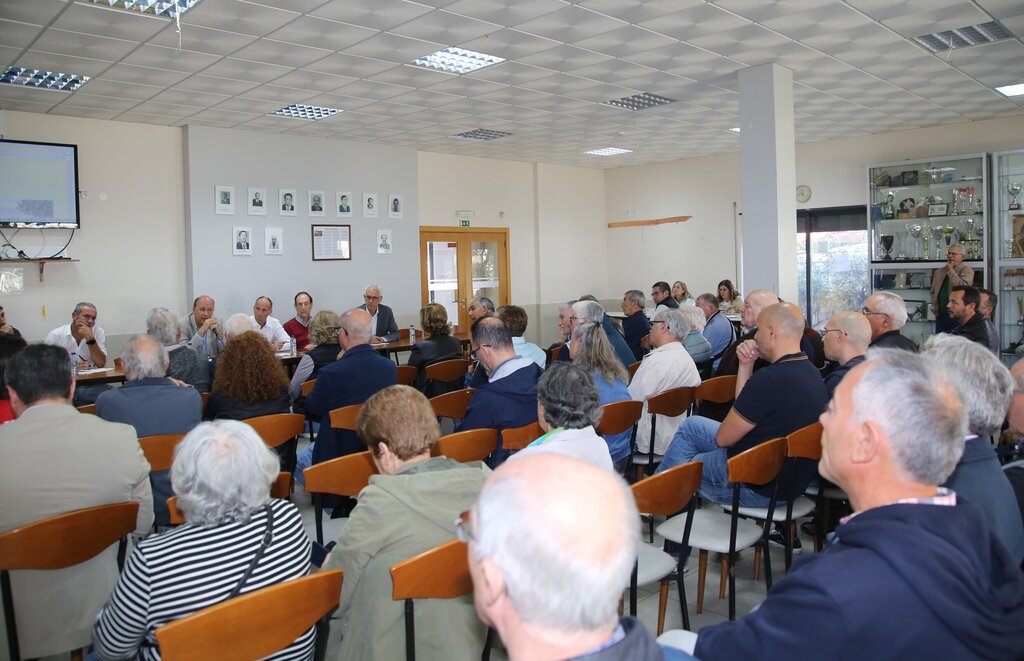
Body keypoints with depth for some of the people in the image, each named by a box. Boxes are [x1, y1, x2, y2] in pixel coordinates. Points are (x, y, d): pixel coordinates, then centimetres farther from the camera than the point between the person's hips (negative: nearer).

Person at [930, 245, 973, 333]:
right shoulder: (939, 272, 15)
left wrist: (950, 271, -12)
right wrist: (934, 305, 9)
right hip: (941, 315, 6)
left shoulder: (967, 270, -3)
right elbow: (933, 292, 24)